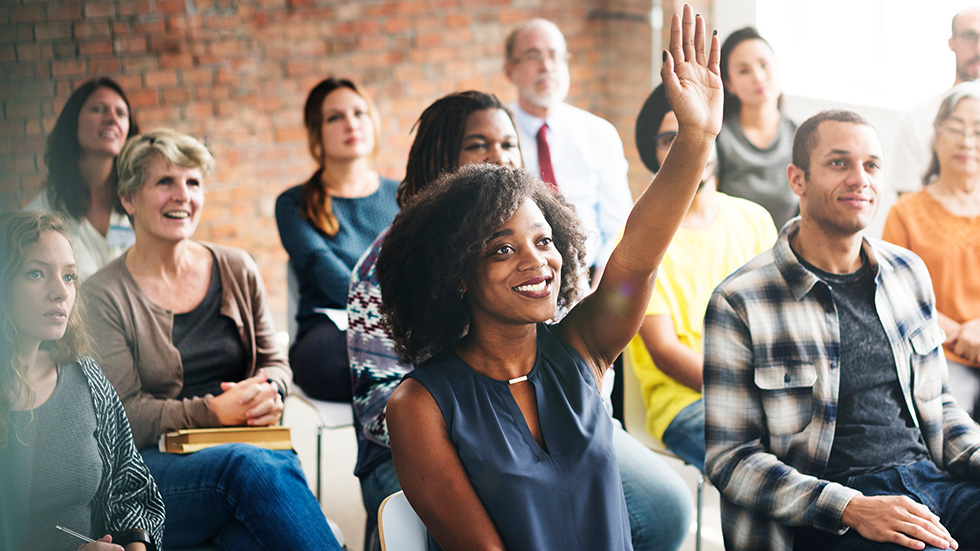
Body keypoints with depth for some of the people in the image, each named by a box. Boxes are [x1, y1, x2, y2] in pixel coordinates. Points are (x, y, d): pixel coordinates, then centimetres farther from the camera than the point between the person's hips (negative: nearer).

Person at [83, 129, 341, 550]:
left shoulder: (237, 271, 14)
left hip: (245, 447, 3)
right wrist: (214, 411, -18)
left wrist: (267, 391, -6)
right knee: (252, 467, -36)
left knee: (282, 465, -36)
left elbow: (274, 362, 20)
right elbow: (123, 414, -5)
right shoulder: (103, 296, 1)